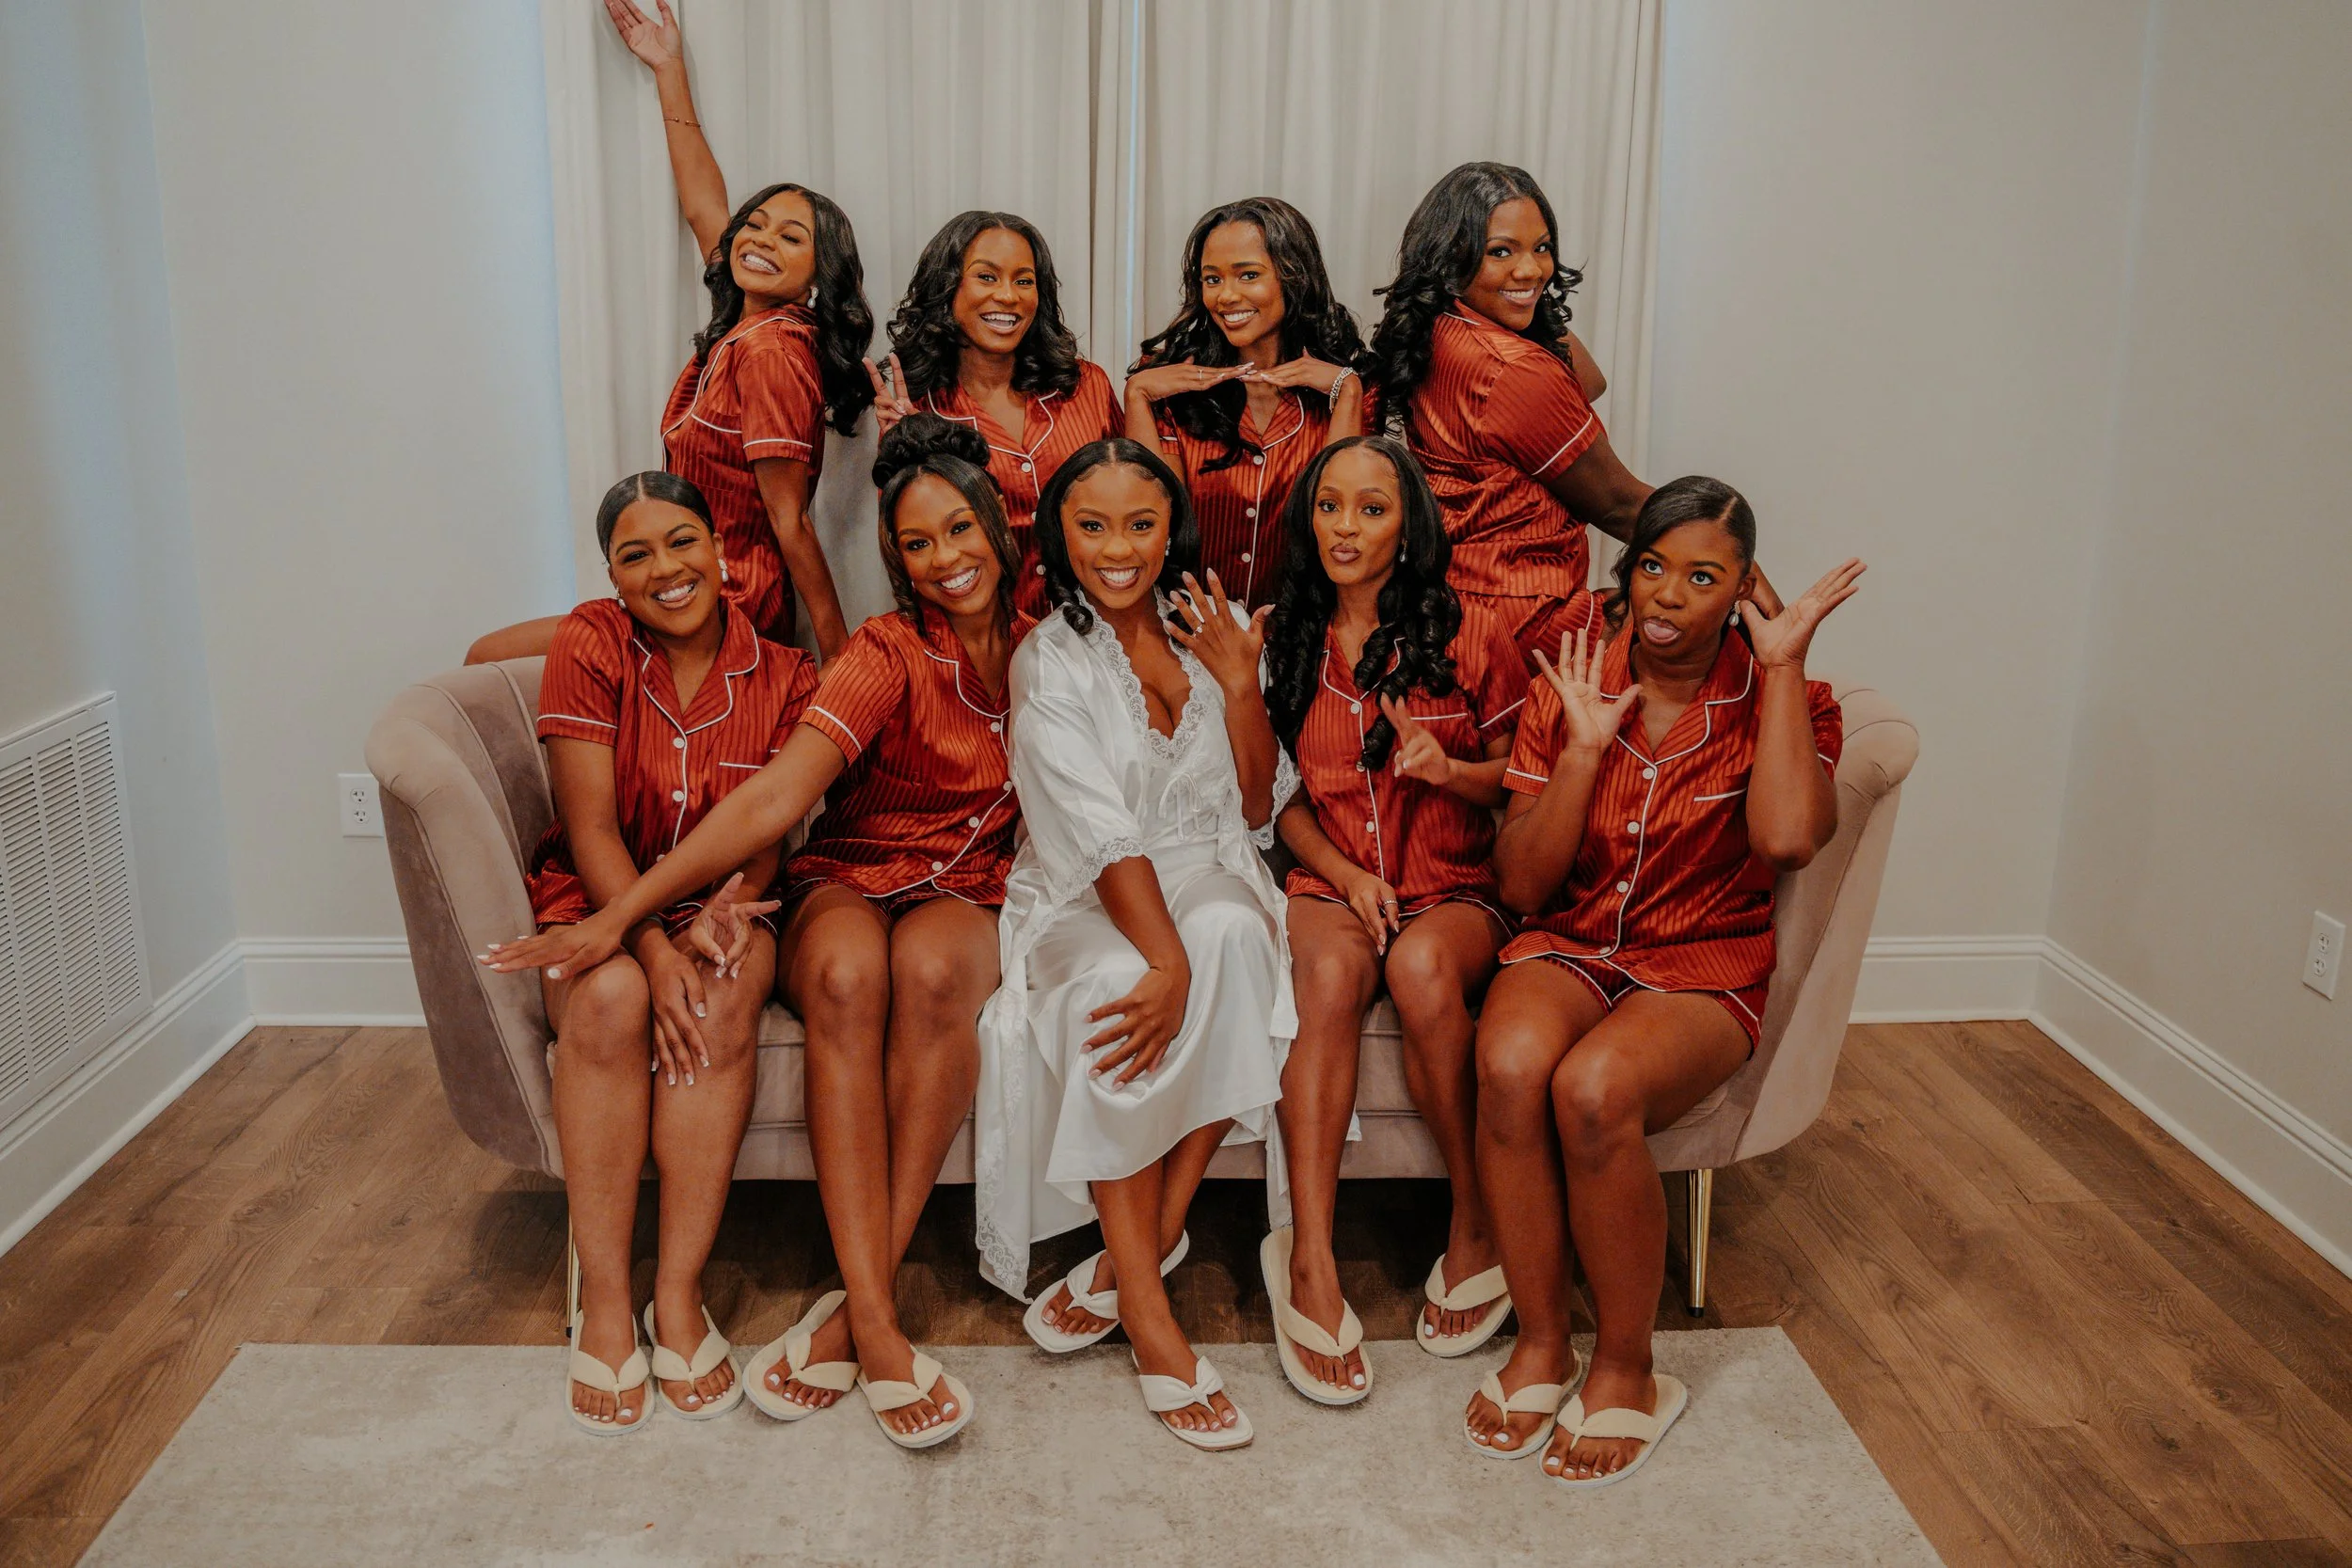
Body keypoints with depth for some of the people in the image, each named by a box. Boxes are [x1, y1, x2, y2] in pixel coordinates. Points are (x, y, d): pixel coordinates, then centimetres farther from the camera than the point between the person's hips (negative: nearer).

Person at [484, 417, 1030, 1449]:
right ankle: (877, 1323, -38)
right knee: (847, 976, -38)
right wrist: (619, 914, -29)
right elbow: (777, 796, -21)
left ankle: (854, 1306, -31)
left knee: (930, 971, -36)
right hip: (845, 886, -2)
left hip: (966, 897, 2)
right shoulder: (887, 652, -10)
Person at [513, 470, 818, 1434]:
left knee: (721, 1000, -33)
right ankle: (604, 1299, -24)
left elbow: (764, 837, -3)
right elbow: (592, 828, -12)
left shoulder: (779, 674, -1)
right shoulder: (590, 647, -6)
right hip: (598, 904, -1)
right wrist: (652, 950, -26)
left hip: (718, 912, 1)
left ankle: (678, 1294, -25)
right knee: (611, 999, -34)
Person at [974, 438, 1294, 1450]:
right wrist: (1167, 959, -31)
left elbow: (1257, 812, 7)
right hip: (1088, 903, -3)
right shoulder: (1050, 662, -4)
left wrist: (1239, 686, -7)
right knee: (1113, 989, -36)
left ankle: (1128, 1257, -23)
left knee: (1234, 931, -33)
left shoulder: (1210, 637, 9)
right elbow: (1101, 835, -18)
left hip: (1205, 879, 3)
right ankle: (1147, 1305, -26)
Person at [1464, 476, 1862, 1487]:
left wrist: (1783, 666, -18)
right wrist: (1585, 746, -13)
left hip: (1705, 965, -2)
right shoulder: (1569, 691, 3)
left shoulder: (1781, 701, -2)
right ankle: (1541, 1344, -10)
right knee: (1508, 1064, -32)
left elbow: (1787, 839, -26)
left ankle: (1627, 1370, -9)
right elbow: (1521, 886, -2)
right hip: (1570, 945, 2)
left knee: (1592, 1088, -33)